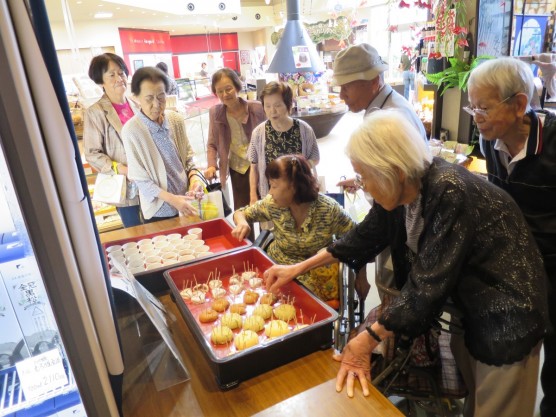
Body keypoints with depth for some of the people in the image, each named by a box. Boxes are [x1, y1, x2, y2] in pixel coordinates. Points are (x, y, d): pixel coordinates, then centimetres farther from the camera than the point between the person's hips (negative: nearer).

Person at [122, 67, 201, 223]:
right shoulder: (131, 130, -17)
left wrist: (193, 178, -11)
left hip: (185, 202, 4)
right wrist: (172, 199, -22)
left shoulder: (176, 120, -5)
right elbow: (140, 179, -14)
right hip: (159, 210, -4)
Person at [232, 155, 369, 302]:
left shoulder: (329, 209, -20)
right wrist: (242, 222, -19)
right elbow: (241, 213, 4)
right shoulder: (272, 204, -11)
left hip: (317, 276, -2)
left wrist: (361, 277, -5)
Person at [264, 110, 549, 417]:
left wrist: (367, 340, -27)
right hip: (466, 302, 7)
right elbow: (366, 236, 1)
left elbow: (429, 283, -33)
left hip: (506, 315, -6)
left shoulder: (449, 193, -34)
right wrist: (299, 268, 1)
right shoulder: (401, 189, -11)